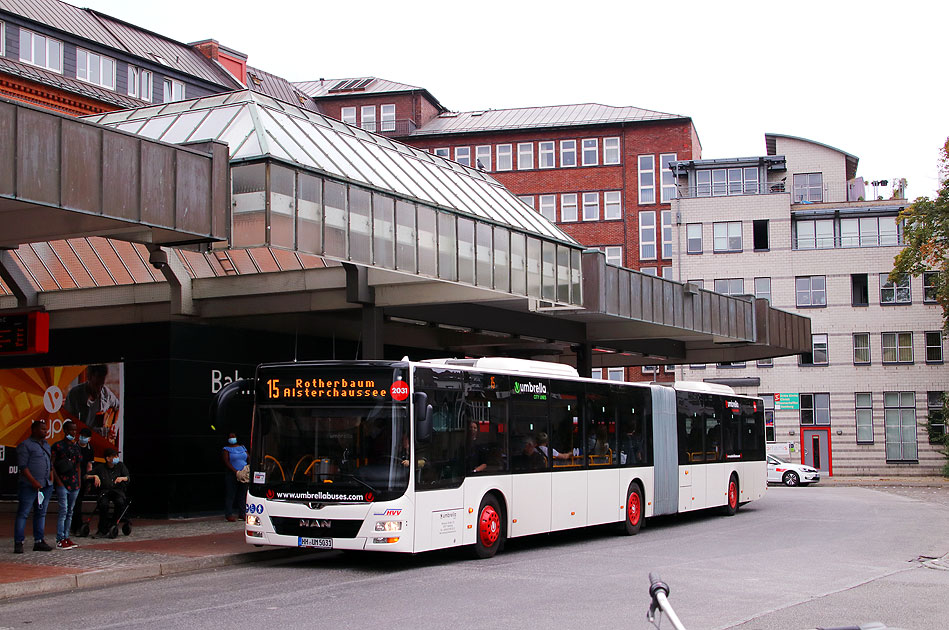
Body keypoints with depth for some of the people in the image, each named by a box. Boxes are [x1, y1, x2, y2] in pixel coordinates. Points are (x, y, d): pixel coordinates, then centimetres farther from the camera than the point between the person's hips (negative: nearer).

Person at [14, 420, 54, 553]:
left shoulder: (46, 445, 19)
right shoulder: (25, 445, -5)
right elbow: (22, 466, -12)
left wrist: (51, 480, 13)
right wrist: (34, 481, -18)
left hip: (46, 486, 8)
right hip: (29, 486, -8)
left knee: (41, 514, 9)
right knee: (23, 513, -6)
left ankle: (39, 541, 14)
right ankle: (18, 543, -6)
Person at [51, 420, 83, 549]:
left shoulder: (76, 447, 15)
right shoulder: (58, 446, -4)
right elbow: (51, 465, -7)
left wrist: (79, 481, 13)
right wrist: (58, 480, -12)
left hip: (75, 484, 6)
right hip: (63, 483, -6)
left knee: (70, 512, 8)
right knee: (63, 511, -10)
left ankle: (66, 537, 14)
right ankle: (60, 540, -8)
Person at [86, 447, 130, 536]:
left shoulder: (120, 465, 13)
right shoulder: (100, 467, 10)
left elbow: (128, 478, 6)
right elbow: (86, 476, 9)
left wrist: (122, 478, -15)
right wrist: (95, 476, -10)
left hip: (118, 490, 1)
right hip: (104, 491, -1)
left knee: (120, 502, -35)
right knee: (103, 504, -34)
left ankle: (112, 524, -17)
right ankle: (103, 529, -18)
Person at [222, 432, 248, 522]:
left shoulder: (242, 447, 17)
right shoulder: (226, 449, 2)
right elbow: (226, 462, -10)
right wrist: (235, 471, -21)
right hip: (231, 475, -4)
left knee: (242, 495, 7)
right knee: (230, 495, -4)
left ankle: (242, 513, 14)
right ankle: (229, 514, 0)